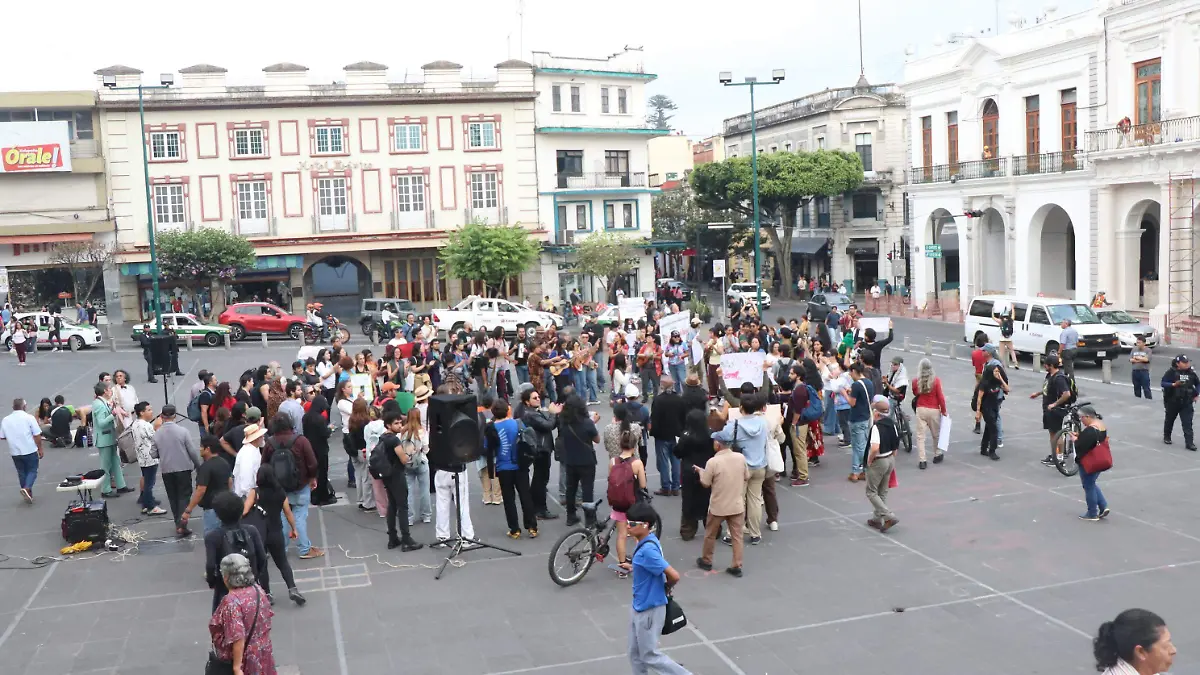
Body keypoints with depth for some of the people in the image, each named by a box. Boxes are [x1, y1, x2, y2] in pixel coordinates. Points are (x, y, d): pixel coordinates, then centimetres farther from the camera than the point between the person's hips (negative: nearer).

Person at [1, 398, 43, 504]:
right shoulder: (28, 417, -10)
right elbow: (37, 435, -12)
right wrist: (40, 449, -1)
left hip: (15, 452, 4)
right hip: (30, 450, -4)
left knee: (21, 472, 16)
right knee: (32, 471, 7)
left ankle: (27, 494, 21)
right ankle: (27, 488, -16)